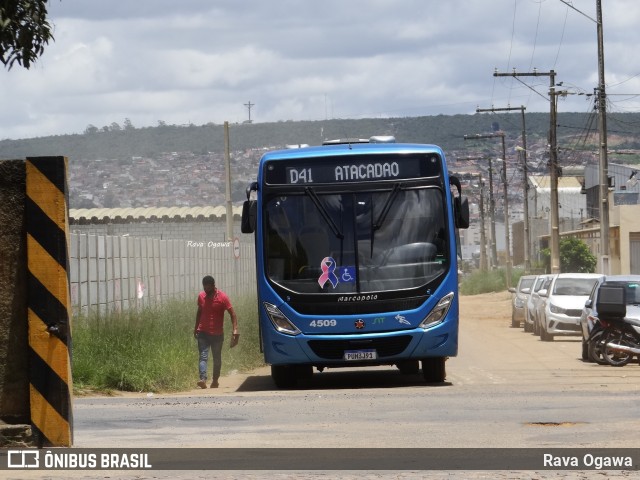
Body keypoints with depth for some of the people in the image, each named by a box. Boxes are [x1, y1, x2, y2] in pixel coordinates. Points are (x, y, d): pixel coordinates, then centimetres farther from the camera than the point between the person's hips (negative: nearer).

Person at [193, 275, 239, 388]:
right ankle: (203, 379, -24)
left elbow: (232, 314, -9)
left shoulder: (222, 297, -9)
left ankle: (215, 380, 23)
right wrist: (196, 328, 21)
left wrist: (235, 330, -19)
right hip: (203, 333, 2)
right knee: (203, 356, -12)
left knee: (217, 358, 9)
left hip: (217, 334, -2)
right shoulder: (201, 296, 4)